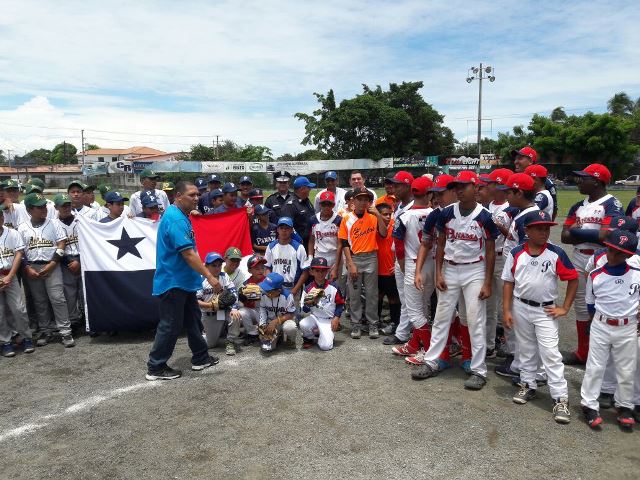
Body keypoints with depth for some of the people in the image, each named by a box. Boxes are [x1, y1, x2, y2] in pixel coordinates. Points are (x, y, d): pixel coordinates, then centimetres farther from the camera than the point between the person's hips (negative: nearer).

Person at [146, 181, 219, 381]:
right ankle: (155, 368, 12)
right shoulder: (175, 219, -22)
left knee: (193, 320, 17)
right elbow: (188, 253, -28)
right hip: (173, 282, -10)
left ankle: (200, 358, 29)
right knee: (170, 325, 0)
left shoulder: (181, 216, 11)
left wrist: (203, 275, 23)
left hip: (184, 281, 10)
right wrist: (209, 276, -28)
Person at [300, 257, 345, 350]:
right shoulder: (308, 289, -5)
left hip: (328, 320, -1)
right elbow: (304, 309, -1)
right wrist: (308, 304, -23)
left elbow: (340, 304, 2)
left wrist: (336, 318, -9)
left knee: (325, 346, -19)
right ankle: (309, 338, 3)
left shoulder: (333, 287, -7)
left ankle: (326, 334, 18)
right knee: (303, 324, -32)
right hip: (314, 317, 2)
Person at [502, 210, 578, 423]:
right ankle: (528, 385, 33)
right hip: (520, 307, 2)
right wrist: (506, 311, -3)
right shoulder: (516, 253, -5)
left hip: (545, 311, -2)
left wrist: (565, 308, -3)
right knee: (526, 350, 17)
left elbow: (573, 279, -1)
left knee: (551, 354, -4)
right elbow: (508, 282, 0)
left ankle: (561, 398, 4)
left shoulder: (556, 253, -9)